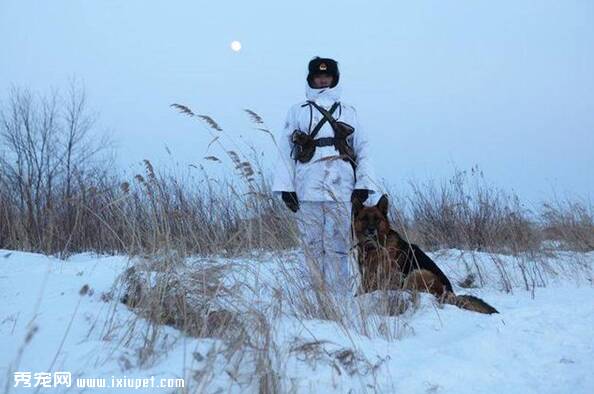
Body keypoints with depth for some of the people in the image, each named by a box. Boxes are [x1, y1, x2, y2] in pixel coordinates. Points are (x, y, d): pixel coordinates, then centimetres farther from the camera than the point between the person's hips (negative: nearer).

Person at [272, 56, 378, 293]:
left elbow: (362, 151, 13)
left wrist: (363, 184, 1)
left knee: (338, 248, -7)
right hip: (307, 189, 0)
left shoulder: (349, 113, 19)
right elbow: (285, 151, 9)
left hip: (341, 189, 0)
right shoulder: (297, 112, 16)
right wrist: (286, 187, -1)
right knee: (313, 247, 0)